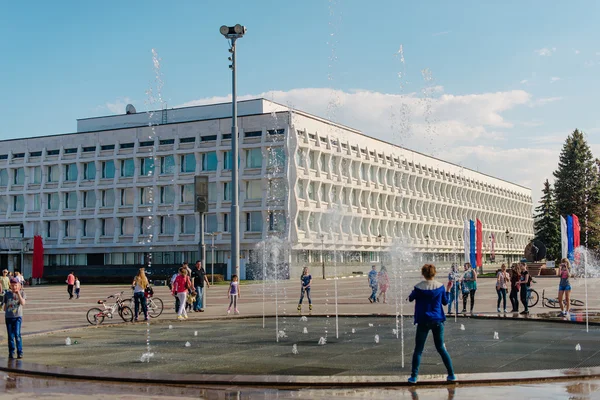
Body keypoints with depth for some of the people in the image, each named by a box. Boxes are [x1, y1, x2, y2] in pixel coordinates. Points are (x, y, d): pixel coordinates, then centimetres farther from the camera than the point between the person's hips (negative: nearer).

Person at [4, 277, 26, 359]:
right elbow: (5, 305, 15)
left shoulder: (21, 293, 2)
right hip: (8, 316, 2)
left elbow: (23, 303, -12)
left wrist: (18, 293, -14)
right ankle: (11, 352, 15)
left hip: (17, 316, -2)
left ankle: (20, 352, -3)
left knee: (17, 334, -11)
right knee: (10, 335, 5)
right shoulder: (7, 294, 7)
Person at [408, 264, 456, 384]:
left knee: (418, 349, 5)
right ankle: (451, 375, 14)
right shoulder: (440, 286, -3)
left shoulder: (419, 287, -9)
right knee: (441, 348, 14)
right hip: (437, 320, 2)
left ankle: (414, 376, 1)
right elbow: (445, 302, 9)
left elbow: (410, 298, 6)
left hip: (423, 321, -2)